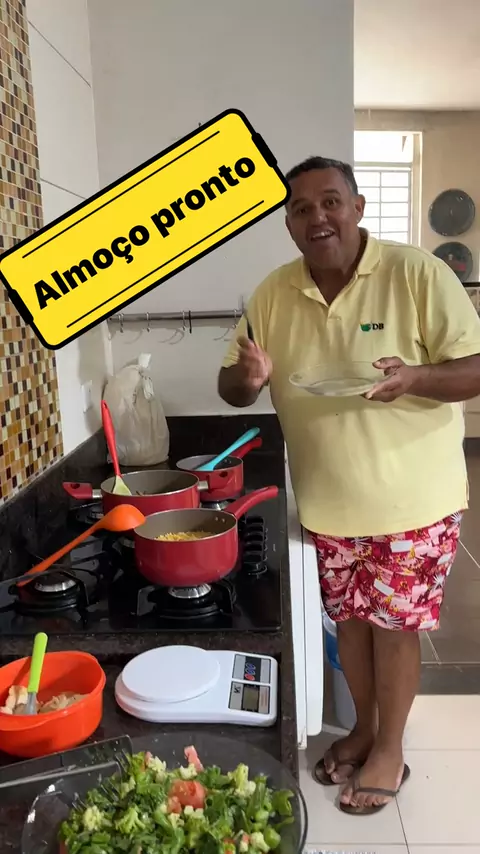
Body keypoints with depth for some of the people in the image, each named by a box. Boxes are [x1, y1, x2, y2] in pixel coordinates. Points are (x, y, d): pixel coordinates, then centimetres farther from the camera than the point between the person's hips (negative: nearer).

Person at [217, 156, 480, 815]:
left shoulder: (419, 274, -14)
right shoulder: (273, 294, -1)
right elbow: (232, 390, 5)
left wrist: (412, 376, -33)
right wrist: (246, 376, -20)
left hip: (410, 499, -4)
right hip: (328, 501, 4)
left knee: (394, 625, 10)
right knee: (349, 618, 18)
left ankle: (389, 750, 34)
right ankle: (363, 726, 44)